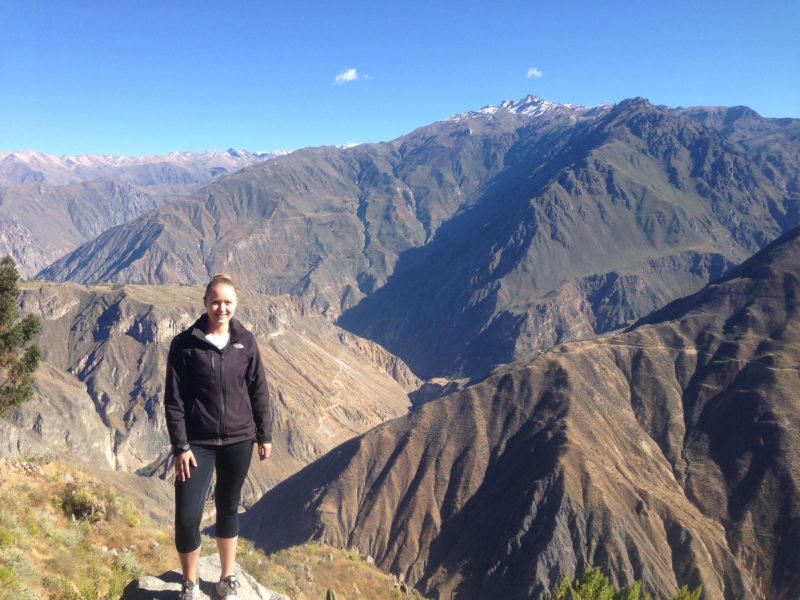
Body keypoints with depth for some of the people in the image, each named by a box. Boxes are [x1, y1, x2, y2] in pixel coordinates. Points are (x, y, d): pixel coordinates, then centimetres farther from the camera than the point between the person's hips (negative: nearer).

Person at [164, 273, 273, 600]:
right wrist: (181, 446, -10)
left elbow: (259, 391, 5)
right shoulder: (185, 344, -9)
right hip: (198, 443, -2)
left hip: (238, 441, 2)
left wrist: (265, 435, 6)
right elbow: (173, 400, -7)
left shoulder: (245, 341, -2)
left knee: (229, 509, 16)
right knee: (187, 517, -5)